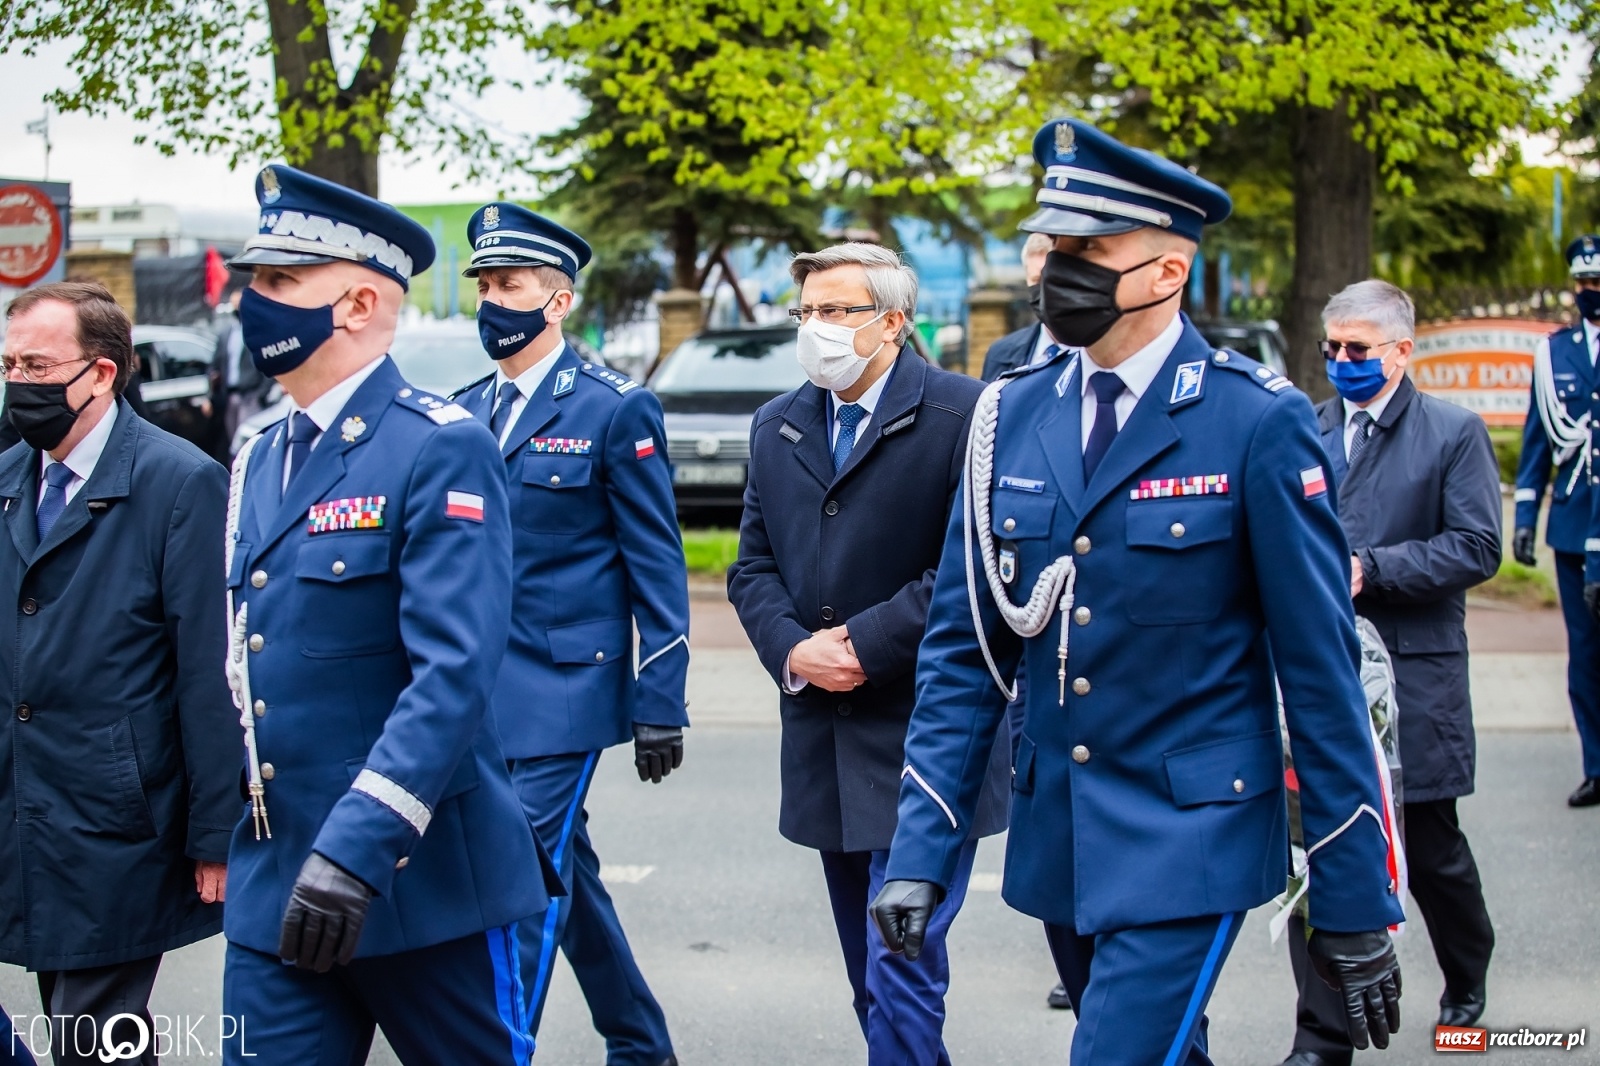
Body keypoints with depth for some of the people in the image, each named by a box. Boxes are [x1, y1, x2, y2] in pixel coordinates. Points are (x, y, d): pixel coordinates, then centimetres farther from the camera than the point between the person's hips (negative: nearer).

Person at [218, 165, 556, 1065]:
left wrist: (359, 849, -29)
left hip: (420, 879, -7)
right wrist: (238, 841, 17)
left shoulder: (441, 451, -13)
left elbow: (455, 674, -22)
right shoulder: (258, 464, 11)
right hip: (274, 887, 7)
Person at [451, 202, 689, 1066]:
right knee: (565, 872, 15)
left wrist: (660, 705, -11)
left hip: (562, 689, -7)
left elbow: (657, 567, -7)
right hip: (478, 693, 7)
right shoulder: (467, 413, 11)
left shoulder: (615, 409, -6)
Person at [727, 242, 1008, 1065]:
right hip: (823, 741, 7)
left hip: (926, 741, -7)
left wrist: (866, 644, -16)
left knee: (902, 966, -11)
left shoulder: (962, 415, -8)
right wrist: (793, 649, -6)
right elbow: (753, 565, 12)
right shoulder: (777, 427, 12)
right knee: (872, 974, 14)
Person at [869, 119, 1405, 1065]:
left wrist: (1356, 906, -9)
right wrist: (922, 851, -3)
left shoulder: (1259, 422, -11)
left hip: (1190, 843, -5)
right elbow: (963, 650, 5)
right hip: (1057, 839, 5)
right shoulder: (1011, 417, 3)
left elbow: (1321, 668, -10)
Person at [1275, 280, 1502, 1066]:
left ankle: (1467, 978, 41)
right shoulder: (1304, 430, 7)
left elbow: (1477, 549, -10)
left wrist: (1369, 569, -18)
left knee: (1431, 850, 12)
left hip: (1413, 679, -2)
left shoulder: (1454, 433, -3)